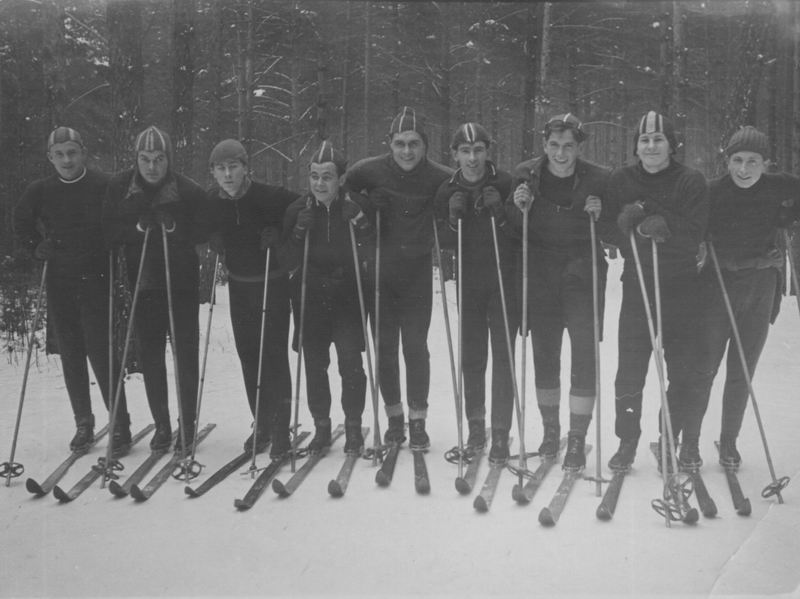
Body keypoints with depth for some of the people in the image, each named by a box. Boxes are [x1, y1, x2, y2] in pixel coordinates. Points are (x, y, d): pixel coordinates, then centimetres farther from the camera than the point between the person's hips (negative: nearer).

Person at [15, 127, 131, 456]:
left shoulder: (104, 186, -8)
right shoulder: (40, 191, 5)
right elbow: (22, 223, 21)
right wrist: (37, 247, 7)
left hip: (96, 277, -4)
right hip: (59, 282, 4)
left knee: (100, 349, -8)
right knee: (70, 354, 9)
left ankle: (121, 425, 1)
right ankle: (83, 423, 21)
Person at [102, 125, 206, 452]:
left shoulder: (189, 191, -10)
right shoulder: (119, 187, -2)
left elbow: (204, 232, -6)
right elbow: (108, 232, -2)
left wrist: (174, 226, -22)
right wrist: (138, 226, -18)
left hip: (182, 283, -2)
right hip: (143, 284, 3)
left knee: (186, 354, 1)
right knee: (149, 355, 7)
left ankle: (187, 425, 14)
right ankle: (161, 425, 20)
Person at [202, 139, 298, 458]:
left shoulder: (268, 196, -17)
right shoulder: (212, 202, -3)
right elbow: (207, 230, 15)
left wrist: (278, 232, -17)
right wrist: (214, 239, -5)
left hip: (273, 283, -4)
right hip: (239, 284, 5)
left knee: (274, 353, -7)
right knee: (248, 354, 7)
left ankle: (281, 428, 2)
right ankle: (262, 423, 21)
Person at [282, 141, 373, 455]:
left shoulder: (357, 205, -5)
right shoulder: (298, 210, -2)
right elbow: (289, 262, -2)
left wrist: (359, 222, -20)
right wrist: (299, 232, -17)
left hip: (347, 292, -1)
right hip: (310, 295, 2)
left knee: (350, 362, -7)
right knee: (314, 364, 3)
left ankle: (353, 426, 11)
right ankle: (321, 426, 19)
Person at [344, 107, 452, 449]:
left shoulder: (438, 178, -8)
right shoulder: (370, 171, -7)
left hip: (417, 271, -1)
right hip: (379, 270, 1)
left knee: (415, 347, -1)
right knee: (384, 347, 7)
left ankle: (418, 420, 12)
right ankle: (394, 418, 22)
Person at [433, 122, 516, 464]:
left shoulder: (505, 183, -6)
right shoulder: (447, 192, 3)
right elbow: (445, 243, 3)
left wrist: (500, 212, -21)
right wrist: (453, 217, -15)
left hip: (504, 281, -2)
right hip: (469, 284, 3)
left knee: (502, 357, -4)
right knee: (471, 357, 6)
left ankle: (501, 433, 2)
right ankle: (475, 427, 20)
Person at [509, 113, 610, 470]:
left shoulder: (598, 180, -4)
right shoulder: (525, 175, 0)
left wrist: (598, 215, -16)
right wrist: (519, 208, -14)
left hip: (583, 275, -1)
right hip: (539, 276, 2)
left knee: (585, 354, -6)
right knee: (544, 355, 7)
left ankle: (577, 438, 5)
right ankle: (550, 430, 24)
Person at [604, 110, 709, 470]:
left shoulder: (691, 182, 0)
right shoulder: (621, 180, 5)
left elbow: (695, 234, -10)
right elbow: (610, 232, 1)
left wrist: (661, 224, -25)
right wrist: (631, 222, -19)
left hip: (682, 288, 0)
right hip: (637, 285, 1)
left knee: (681, 372, 5)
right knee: (629, 371, 0)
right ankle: (627, 441, 17)